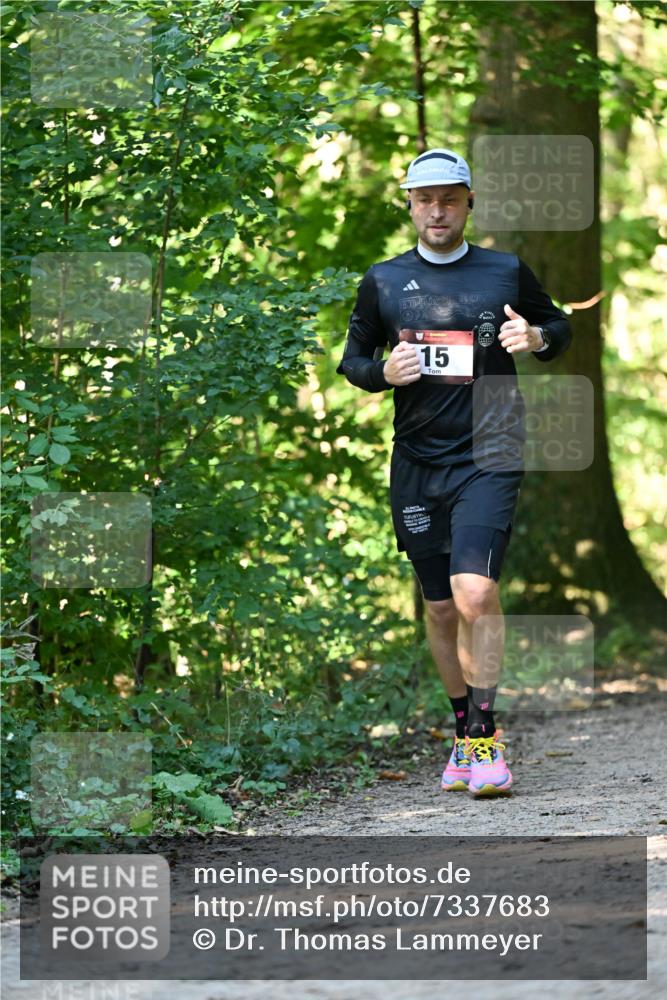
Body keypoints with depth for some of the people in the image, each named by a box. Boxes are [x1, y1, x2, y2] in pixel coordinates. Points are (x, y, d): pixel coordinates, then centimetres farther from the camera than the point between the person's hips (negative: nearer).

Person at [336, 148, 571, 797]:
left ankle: (486, 740, -13)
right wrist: (384, 371, -6)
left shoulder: (507, 273, 4)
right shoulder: (383, 281, 8)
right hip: (417, 462, 3)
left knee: (475, 592, -20)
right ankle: (464, 734, 24)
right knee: (439, 606, 9)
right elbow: (351, 358, 16)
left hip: (489, 457, -3)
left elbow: (558, 328, 18)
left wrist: (538, 338, -6)